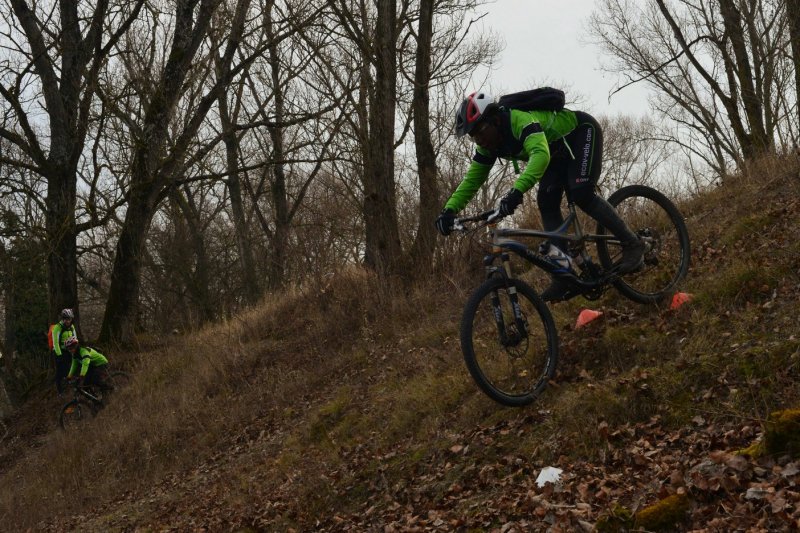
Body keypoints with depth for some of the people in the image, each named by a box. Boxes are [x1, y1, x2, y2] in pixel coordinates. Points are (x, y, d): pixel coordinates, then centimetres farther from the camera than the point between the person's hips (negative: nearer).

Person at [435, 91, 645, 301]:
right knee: (546, 203, -9)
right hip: (559, 150, 8)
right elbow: (471, 180, -9)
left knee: (581, 193, -26)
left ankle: (632, 244, -12)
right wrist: (449, 210, -25)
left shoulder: (520, 120, -38)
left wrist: (517, 190, -68)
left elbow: (540, 154, -55)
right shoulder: (487, 146, -12)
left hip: (582, 132, -8)